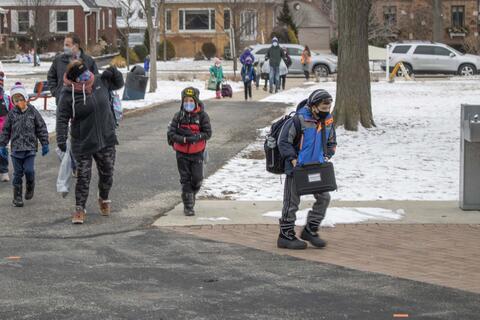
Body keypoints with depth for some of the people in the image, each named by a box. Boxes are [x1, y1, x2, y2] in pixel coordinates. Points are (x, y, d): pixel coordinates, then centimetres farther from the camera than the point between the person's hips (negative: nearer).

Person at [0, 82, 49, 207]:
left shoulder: (32, 111, -1)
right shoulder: (12, 113, 3)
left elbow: (41, 128, 4)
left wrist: (45, 144, 3)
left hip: (30, 148, -1)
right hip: (16, 148, 1)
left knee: (29, 170, -12)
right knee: (18, 173, 3)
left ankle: (30, 188, 18)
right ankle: (17, 197, 11)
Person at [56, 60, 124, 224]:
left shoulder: (100, 82, -1)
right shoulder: (68, 95, -14)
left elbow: (118, 84, 18)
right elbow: (62, 119, -12)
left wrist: (114, 73, -3)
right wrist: (61, 138, -24)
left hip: (106, 140, 4)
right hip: (83, 144, -4)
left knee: (107, 174, 14)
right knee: (83, 177, -3)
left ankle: (104, 199, 39)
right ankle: (80, 209, 7)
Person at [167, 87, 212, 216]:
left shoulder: (202, 116, -6)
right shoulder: (179, 116, -3)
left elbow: (207, 133, -8)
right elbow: (171, 133, -5)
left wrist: (195, 138, -21)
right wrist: (183, 139, -20)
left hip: (197, 153, -1)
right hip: (182, 153, 1)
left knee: (197, 179, 0)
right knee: (185, 179, 3)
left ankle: (192, 195, 32)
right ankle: (188, 206, 10)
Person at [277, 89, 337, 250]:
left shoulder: (328, 121, 2)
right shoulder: (299, 119, -19)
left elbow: (331, 142, 17)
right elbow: (283, 141, -15)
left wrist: (326, 156, 1)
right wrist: (293, 160, -18)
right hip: (297, 168, -6)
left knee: (324, 197, 4)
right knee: (292, 202, 2)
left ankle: (310, 230, 18)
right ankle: (285, 236, 13)